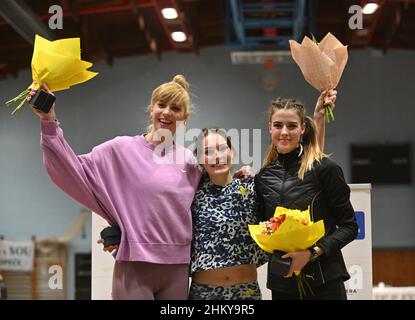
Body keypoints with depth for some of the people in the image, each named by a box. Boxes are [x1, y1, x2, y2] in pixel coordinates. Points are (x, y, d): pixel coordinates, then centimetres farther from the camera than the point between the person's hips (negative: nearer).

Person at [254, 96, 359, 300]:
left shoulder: (325, 169, -6)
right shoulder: (263, 177, 7)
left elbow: (349, 227, -5)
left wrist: (313, 253, -16)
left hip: (323, 282, -4)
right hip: (281, 282, 4)